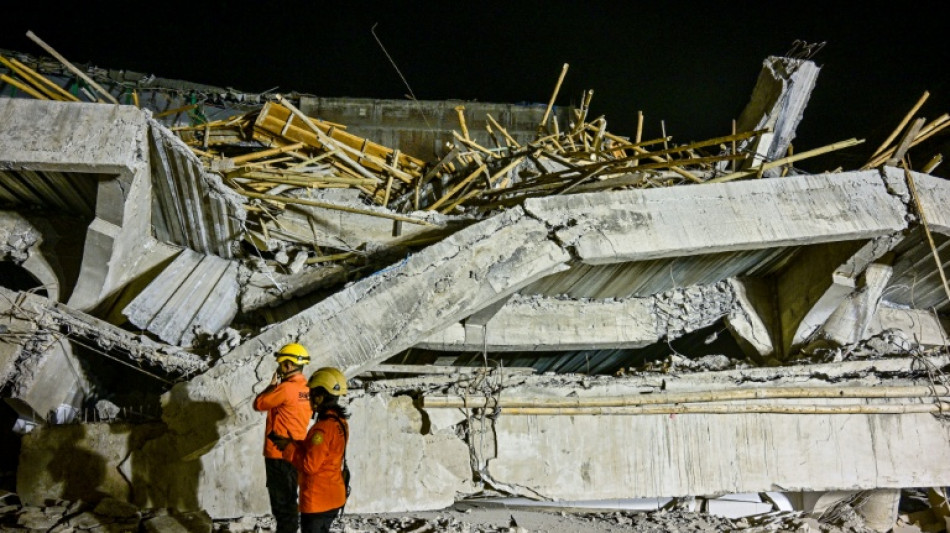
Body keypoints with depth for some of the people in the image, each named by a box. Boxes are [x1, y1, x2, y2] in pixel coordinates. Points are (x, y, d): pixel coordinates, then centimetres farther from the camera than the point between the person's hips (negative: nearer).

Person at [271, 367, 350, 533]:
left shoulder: (324, 427, -26)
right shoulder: (339, 422, 4)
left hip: (318, 501, -9)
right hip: (332, 496, 9)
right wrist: (294, 443, 4)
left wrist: (289, 447, -12)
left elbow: (309, 465, -24)